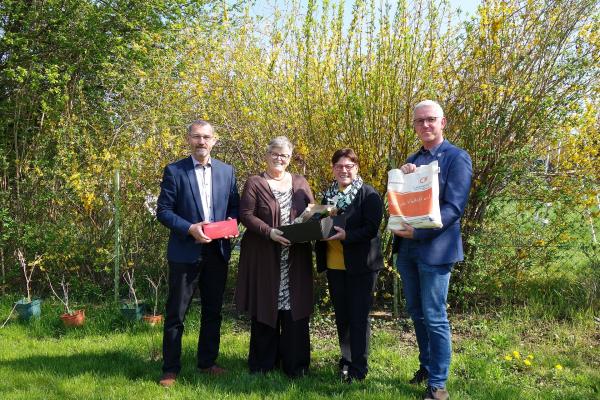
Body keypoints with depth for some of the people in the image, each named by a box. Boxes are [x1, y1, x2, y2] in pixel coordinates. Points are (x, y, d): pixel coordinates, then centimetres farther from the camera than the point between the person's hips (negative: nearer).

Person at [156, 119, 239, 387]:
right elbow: (163, 211, -6)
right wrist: (190, 229, -19)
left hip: (218, 251, 4)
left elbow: (234, 206, 12)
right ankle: (170, 369, 16)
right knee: (176, 314, 4)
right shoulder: (174, 171, -4)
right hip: (185, 252, -4)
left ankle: (207, 362, 29)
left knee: (213, 311, 14)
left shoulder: (227, 171, 7)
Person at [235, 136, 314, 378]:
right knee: (265, 308, 4)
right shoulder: (255, 183, 2)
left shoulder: (300, 183, 13)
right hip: (265, 258, -3)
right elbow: (246, 215, -7)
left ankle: (295, 365, 13)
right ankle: (263, 364, 17)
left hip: (295, 259, 3)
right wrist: (269, 232, -19)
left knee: (295, 308, 2)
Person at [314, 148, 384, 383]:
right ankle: (346, 360, 30)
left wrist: (346, 235, -27)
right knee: (341, 316, 15)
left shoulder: (368, 194, -7)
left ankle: (358, 368, 12)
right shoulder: (328, 195, 12)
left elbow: (372, 228, -16)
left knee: (358, 316, 1)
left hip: (360, 265, -6)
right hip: (334, 265, 6)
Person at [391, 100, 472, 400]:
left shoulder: (457, 158, -6)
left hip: (435, 249, -6)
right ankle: (426, 366, 34)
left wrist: (419, 231, -23)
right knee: (417, 314, 16)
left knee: (434, 318, -1)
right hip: (406, 248, 7)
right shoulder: (412, 160, 14)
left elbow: (454, 207, -15)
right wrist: (401, 177, -6)